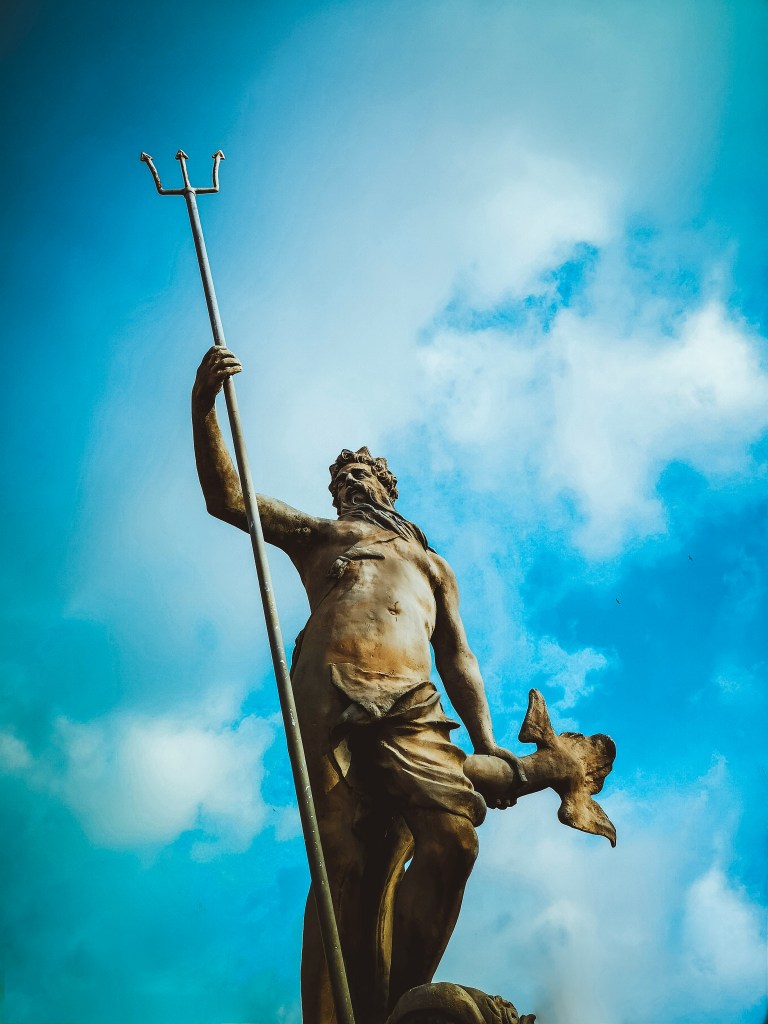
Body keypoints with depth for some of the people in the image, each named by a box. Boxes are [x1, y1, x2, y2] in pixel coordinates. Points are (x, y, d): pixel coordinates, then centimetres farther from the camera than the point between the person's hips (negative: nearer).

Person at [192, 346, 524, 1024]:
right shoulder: (316, 535, 31)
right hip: (331, 707, -2)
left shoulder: (431, 565, 37)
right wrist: (203, 407, 6)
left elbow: (458, 658, 28)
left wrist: (484, 739, 13)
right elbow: (226, 495, 20)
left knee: (453, 835, -22)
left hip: (412, 714, 2)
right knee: (348, 867, -13)